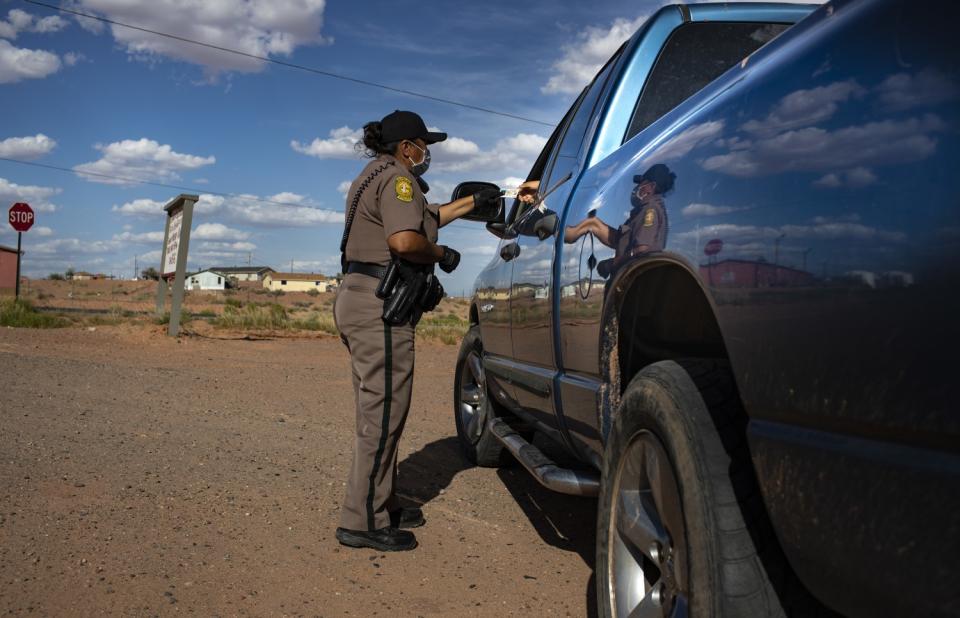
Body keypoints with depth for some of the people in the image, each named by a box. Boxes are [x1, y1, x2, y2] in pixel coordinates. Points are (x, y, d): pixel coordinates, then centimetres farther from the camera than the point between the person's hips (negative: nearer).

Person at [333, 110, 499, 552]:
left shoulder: (377, 176, 24)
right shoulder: (396, 177, -8)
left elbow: (425, 218, 34)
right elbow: (405, 239, -24)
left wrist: (473, 202, 38)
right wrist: (442, 254, -7)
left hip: (359, 300, 11)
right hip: (380, 305, -11)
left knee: (379, 411, 16)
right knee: (383, 412, -8)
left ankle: (382, 505, 25)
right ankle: (363, 521, -3)